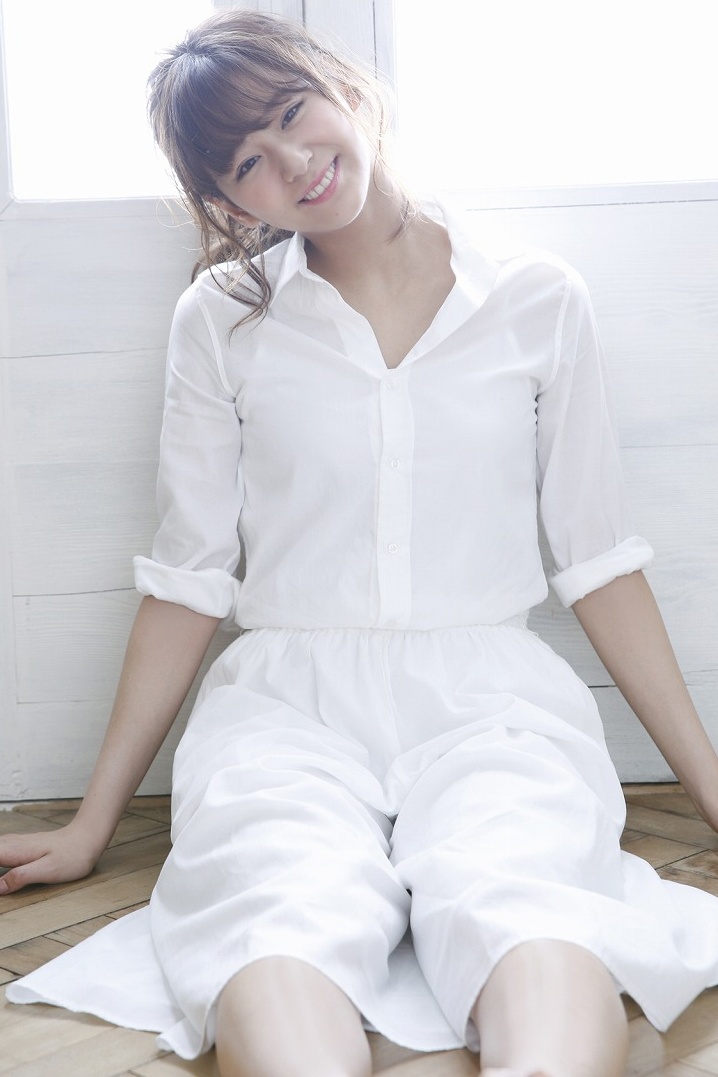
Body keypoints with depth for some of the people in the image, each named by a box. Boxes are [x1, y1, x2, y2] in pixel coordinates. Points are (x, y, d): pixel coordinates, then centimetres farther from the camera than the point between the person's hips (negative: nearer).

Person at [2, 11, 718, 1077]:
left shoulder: (537, 299, 10)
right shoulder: (224, 318, 10)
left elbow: (598, 557, 12)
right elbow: (187, 576, 11)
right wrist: (93, 824, 9)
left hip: (489, 695, 1)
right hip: (287, 700, 0)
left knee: (520, 898, -35)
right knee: (287, 909, -35)